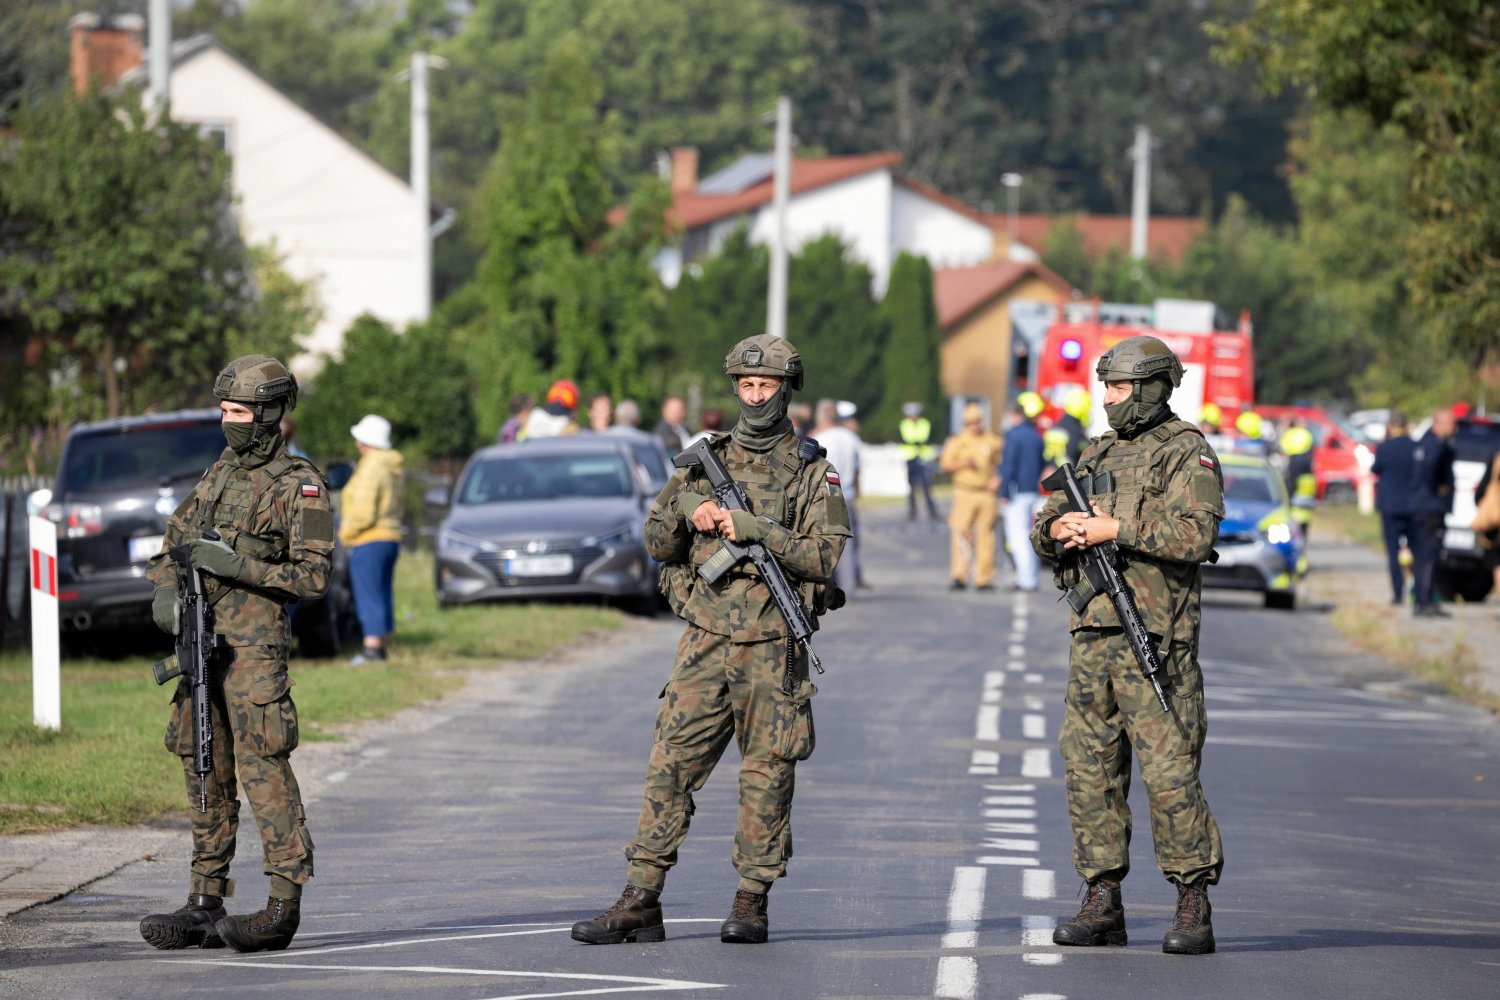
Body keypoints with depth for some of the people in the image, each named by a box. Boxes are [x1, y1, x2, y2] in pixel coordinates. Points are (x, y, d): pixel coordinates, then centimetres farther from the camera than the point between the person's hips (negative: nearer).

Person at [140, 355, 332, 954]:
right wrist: (166, 589, 1)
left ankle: (284, 907, -11)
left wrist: (238, 566, -18)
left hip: (255, 650, -7)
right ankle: (205, 905, 12)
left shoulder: (298, 486, -5)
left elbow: (314, 576, -10)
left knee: (263, 771, -12)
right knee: (206, 776, 8)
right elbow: (171, 545, 22)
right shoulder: (218, 476, 17)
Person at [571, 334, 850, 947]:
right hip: (705, 642, 3)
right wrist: (687, 511, -6)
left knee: (766, 773, 1)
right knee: (670, 765, -2)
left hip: (771, 648, -3)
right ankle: (639, 904, -3)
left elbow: (823, 557, -8)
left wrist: (754, 528, -15)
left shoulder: (812, 473, 2)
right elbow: (657, 542, 14)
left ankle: (752, 903, 9)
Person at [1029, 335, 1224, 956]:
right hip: (1092, 633, 8)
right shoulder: (1098, 454, 18)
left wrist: (1114, 530, -18)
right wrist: (1059, 528, -4)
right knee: (1089, 769, 7)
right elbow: (1043, 530, 20)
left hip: (1154, 637, -8)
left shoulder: (1187, 453, -4)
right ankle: (1103, 904, 13)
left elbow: (1196, 533, -17)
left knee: (1169, 771, -10)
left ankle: (1194, 910, -6)